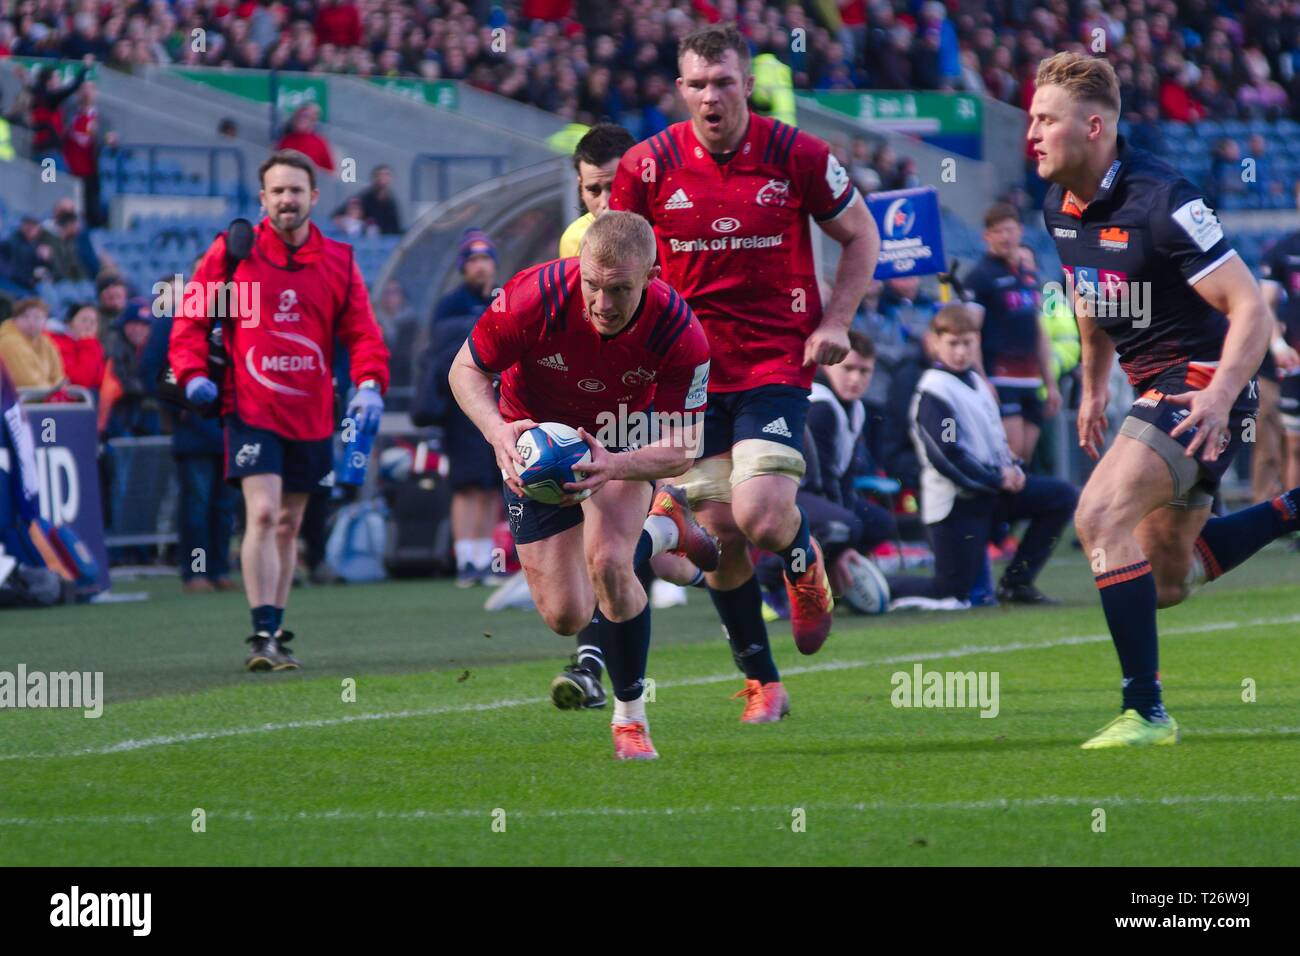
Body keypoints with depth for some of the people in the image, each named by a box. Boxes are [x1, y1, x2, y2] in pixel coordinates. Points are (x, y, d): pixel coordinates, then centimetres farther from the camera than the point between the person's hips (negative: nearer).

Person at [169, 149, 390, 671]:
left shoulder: (339, 261, 6)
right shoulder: (231, 253, -1)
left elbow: (362, 331, 4)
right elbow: (192, 318, 4)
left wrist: (370, 384, -13)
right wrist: (192, 372, -12)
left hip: (311, 416, 4)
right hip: (250, 409, -4)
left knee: (288, 525, 13)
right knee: (263, 514, -17)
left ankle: (275, 632, 24)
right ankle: (263, 635, -17)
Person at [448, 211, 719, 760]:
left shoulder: (679, 333, -32)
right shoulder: (535, 296, -34)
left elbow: (681, 448, -25)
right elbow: (467, 369, -18)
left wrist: (613, 464, -45)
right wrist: (498, 431, -37)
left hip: (624, 442, -1)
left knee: (606, 560, -28)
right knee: (566, 616, -2)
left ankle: (630, 715, -4)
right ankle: (662, 529, 32)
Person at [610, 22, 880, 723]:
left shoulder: (798, 157, -7)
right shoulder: (647, 166, -4)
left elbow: (860, 235, 7)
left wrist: (834, 323, -2)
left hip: (777, 361, -2)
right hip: (690, 369, 2)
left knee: (761, 518, -19)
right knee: (719, 533, 0)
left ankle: (804, 559, 19)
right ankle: (762, 681, 17)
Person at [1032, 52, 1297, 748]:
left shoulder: (1161, 201, -23)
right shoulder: (1060, 207, 2)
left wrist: (1220, 396, -34)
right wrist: (1093, 389, 26)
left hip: (1202, 386, -9)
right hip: (1154, 386, 9)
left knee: (1101, 515, -25)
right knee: (1166, 581, 14)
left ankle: (1144, 712, -20)